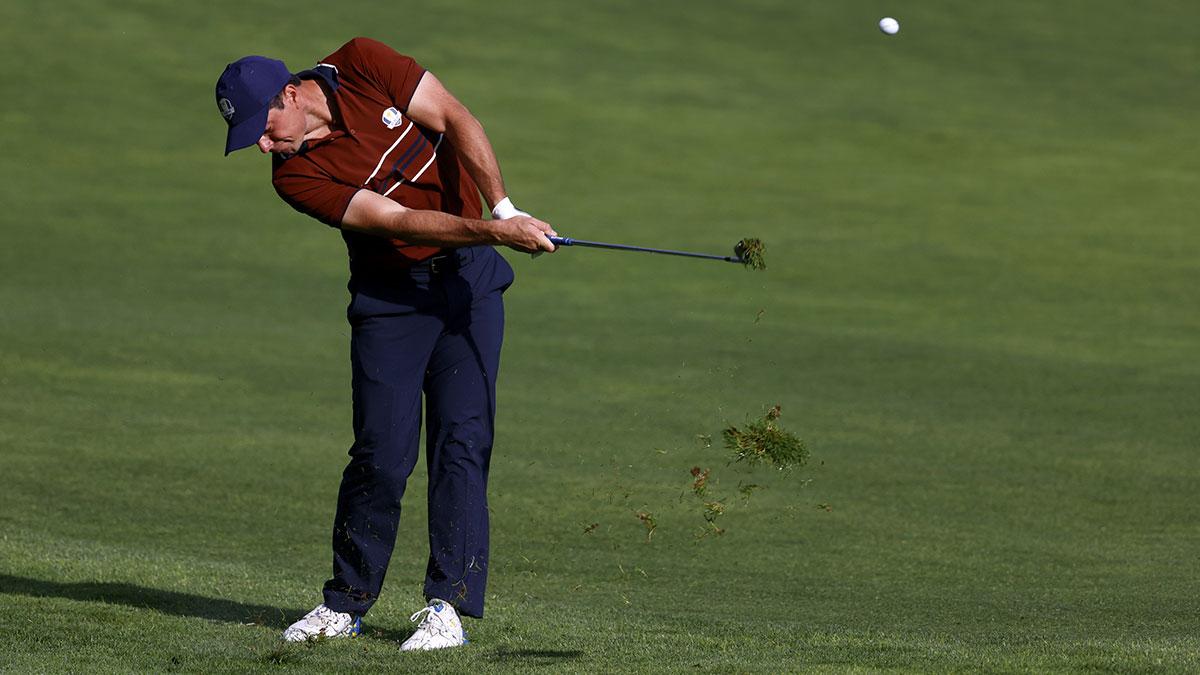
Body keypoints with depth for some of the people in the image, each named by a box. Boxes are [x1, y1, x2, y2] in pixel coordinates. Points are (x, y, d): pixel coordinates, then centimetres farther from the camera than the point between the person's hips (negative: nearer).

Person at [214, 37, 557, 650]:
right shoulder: (296, 175, -16)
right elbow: (400, 221, -22)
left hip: (468, 275, 1)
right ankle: (346, 604, 8)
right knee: (382, 448, -7)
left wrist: (503, 207, -20)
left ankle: (449, 605, -9)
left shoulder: (361, 66, -11)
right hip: (389, 293, -1)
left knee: (462, 434, -8)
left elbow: (454, 120, -9)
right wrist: (491, 231, -32)